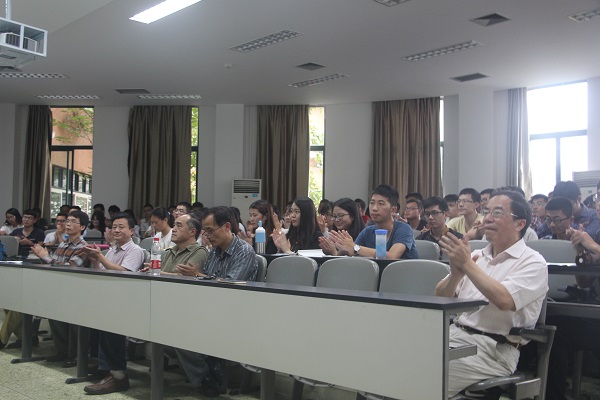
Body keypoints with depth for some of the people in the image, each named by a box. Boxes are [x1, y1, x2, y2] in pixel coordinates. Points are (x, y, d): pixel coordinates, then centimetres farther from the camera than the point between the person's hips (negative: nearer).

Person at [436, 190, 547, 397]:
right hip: (453, 333, 6)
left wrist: (467, 264, -14)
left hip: (494, 348, -6)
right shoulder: (476, 256, 17)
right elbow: (440, 298, 11)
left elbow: (504, 300, -20)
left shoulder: (532, 262, -1)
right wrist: (456, 273, -9)